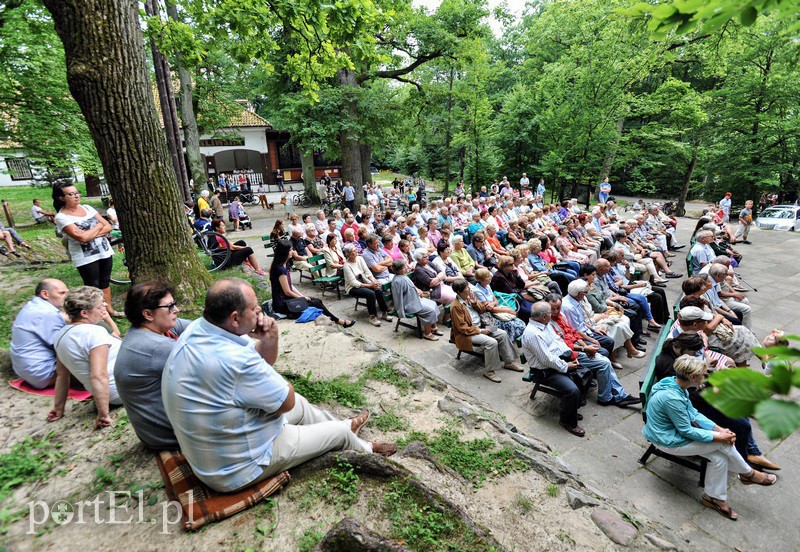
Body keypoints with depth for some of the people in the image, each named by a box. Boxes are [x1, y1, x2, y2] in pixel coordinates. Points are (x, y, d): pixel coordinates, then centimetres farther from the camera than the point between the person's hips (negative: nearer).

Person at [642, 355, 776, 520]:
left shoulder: (677, 384, -4)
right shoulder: (671, 398, -33)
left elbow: (693, 414, 6)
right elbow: (686, 431, -21)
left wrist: (720, 429, -4)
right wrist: (718, 437, -13)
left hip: (675, 430, 9)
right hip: (669, 441, -9)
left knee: (719, 457, 0)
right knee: (723, 443, -10)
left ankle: (714, 497, 17)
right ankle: (749, 474, 18)